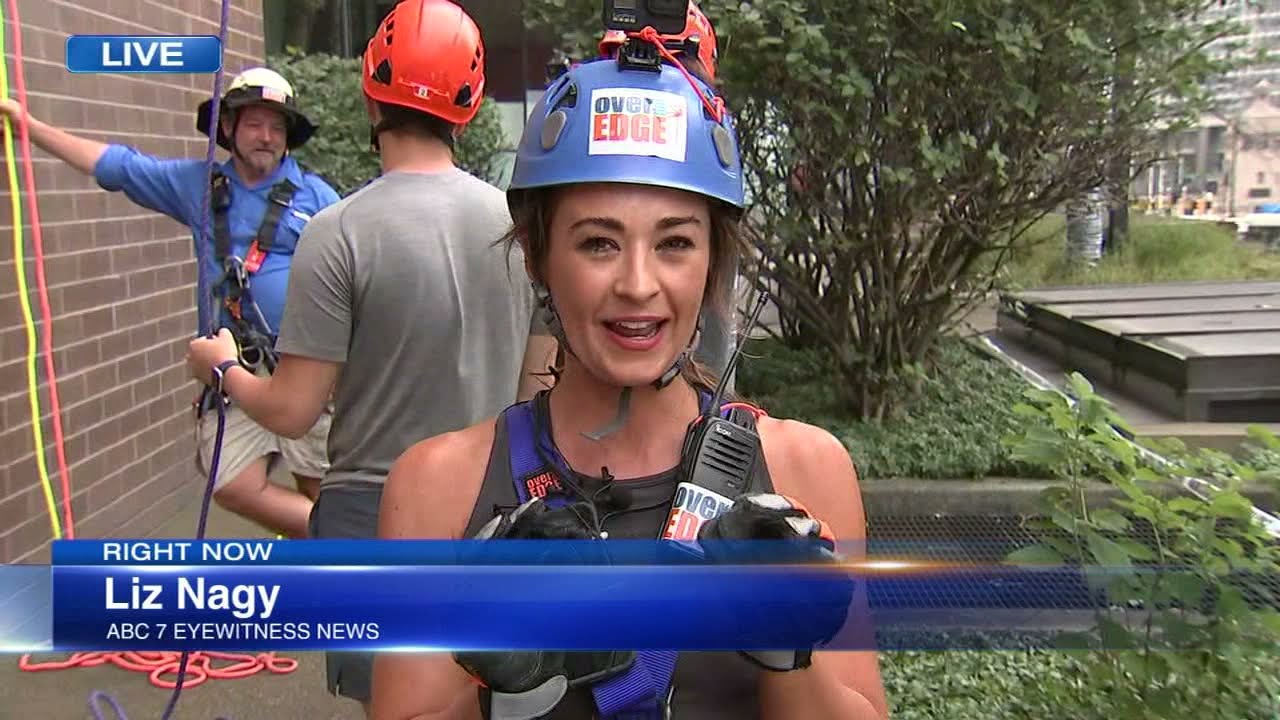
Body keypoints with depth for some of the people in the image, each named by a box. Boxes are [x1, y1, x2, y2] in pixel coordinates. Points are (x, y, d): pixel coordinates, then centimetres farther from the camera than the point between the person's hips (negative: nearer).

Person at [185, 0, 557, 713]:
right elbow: (538, 387, 6)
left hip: (374, 515, -4)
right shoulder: (520, 220, -2)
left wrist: (222, 367, 8)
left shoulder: (341, 231, -15)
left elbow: (291, 412, -11)